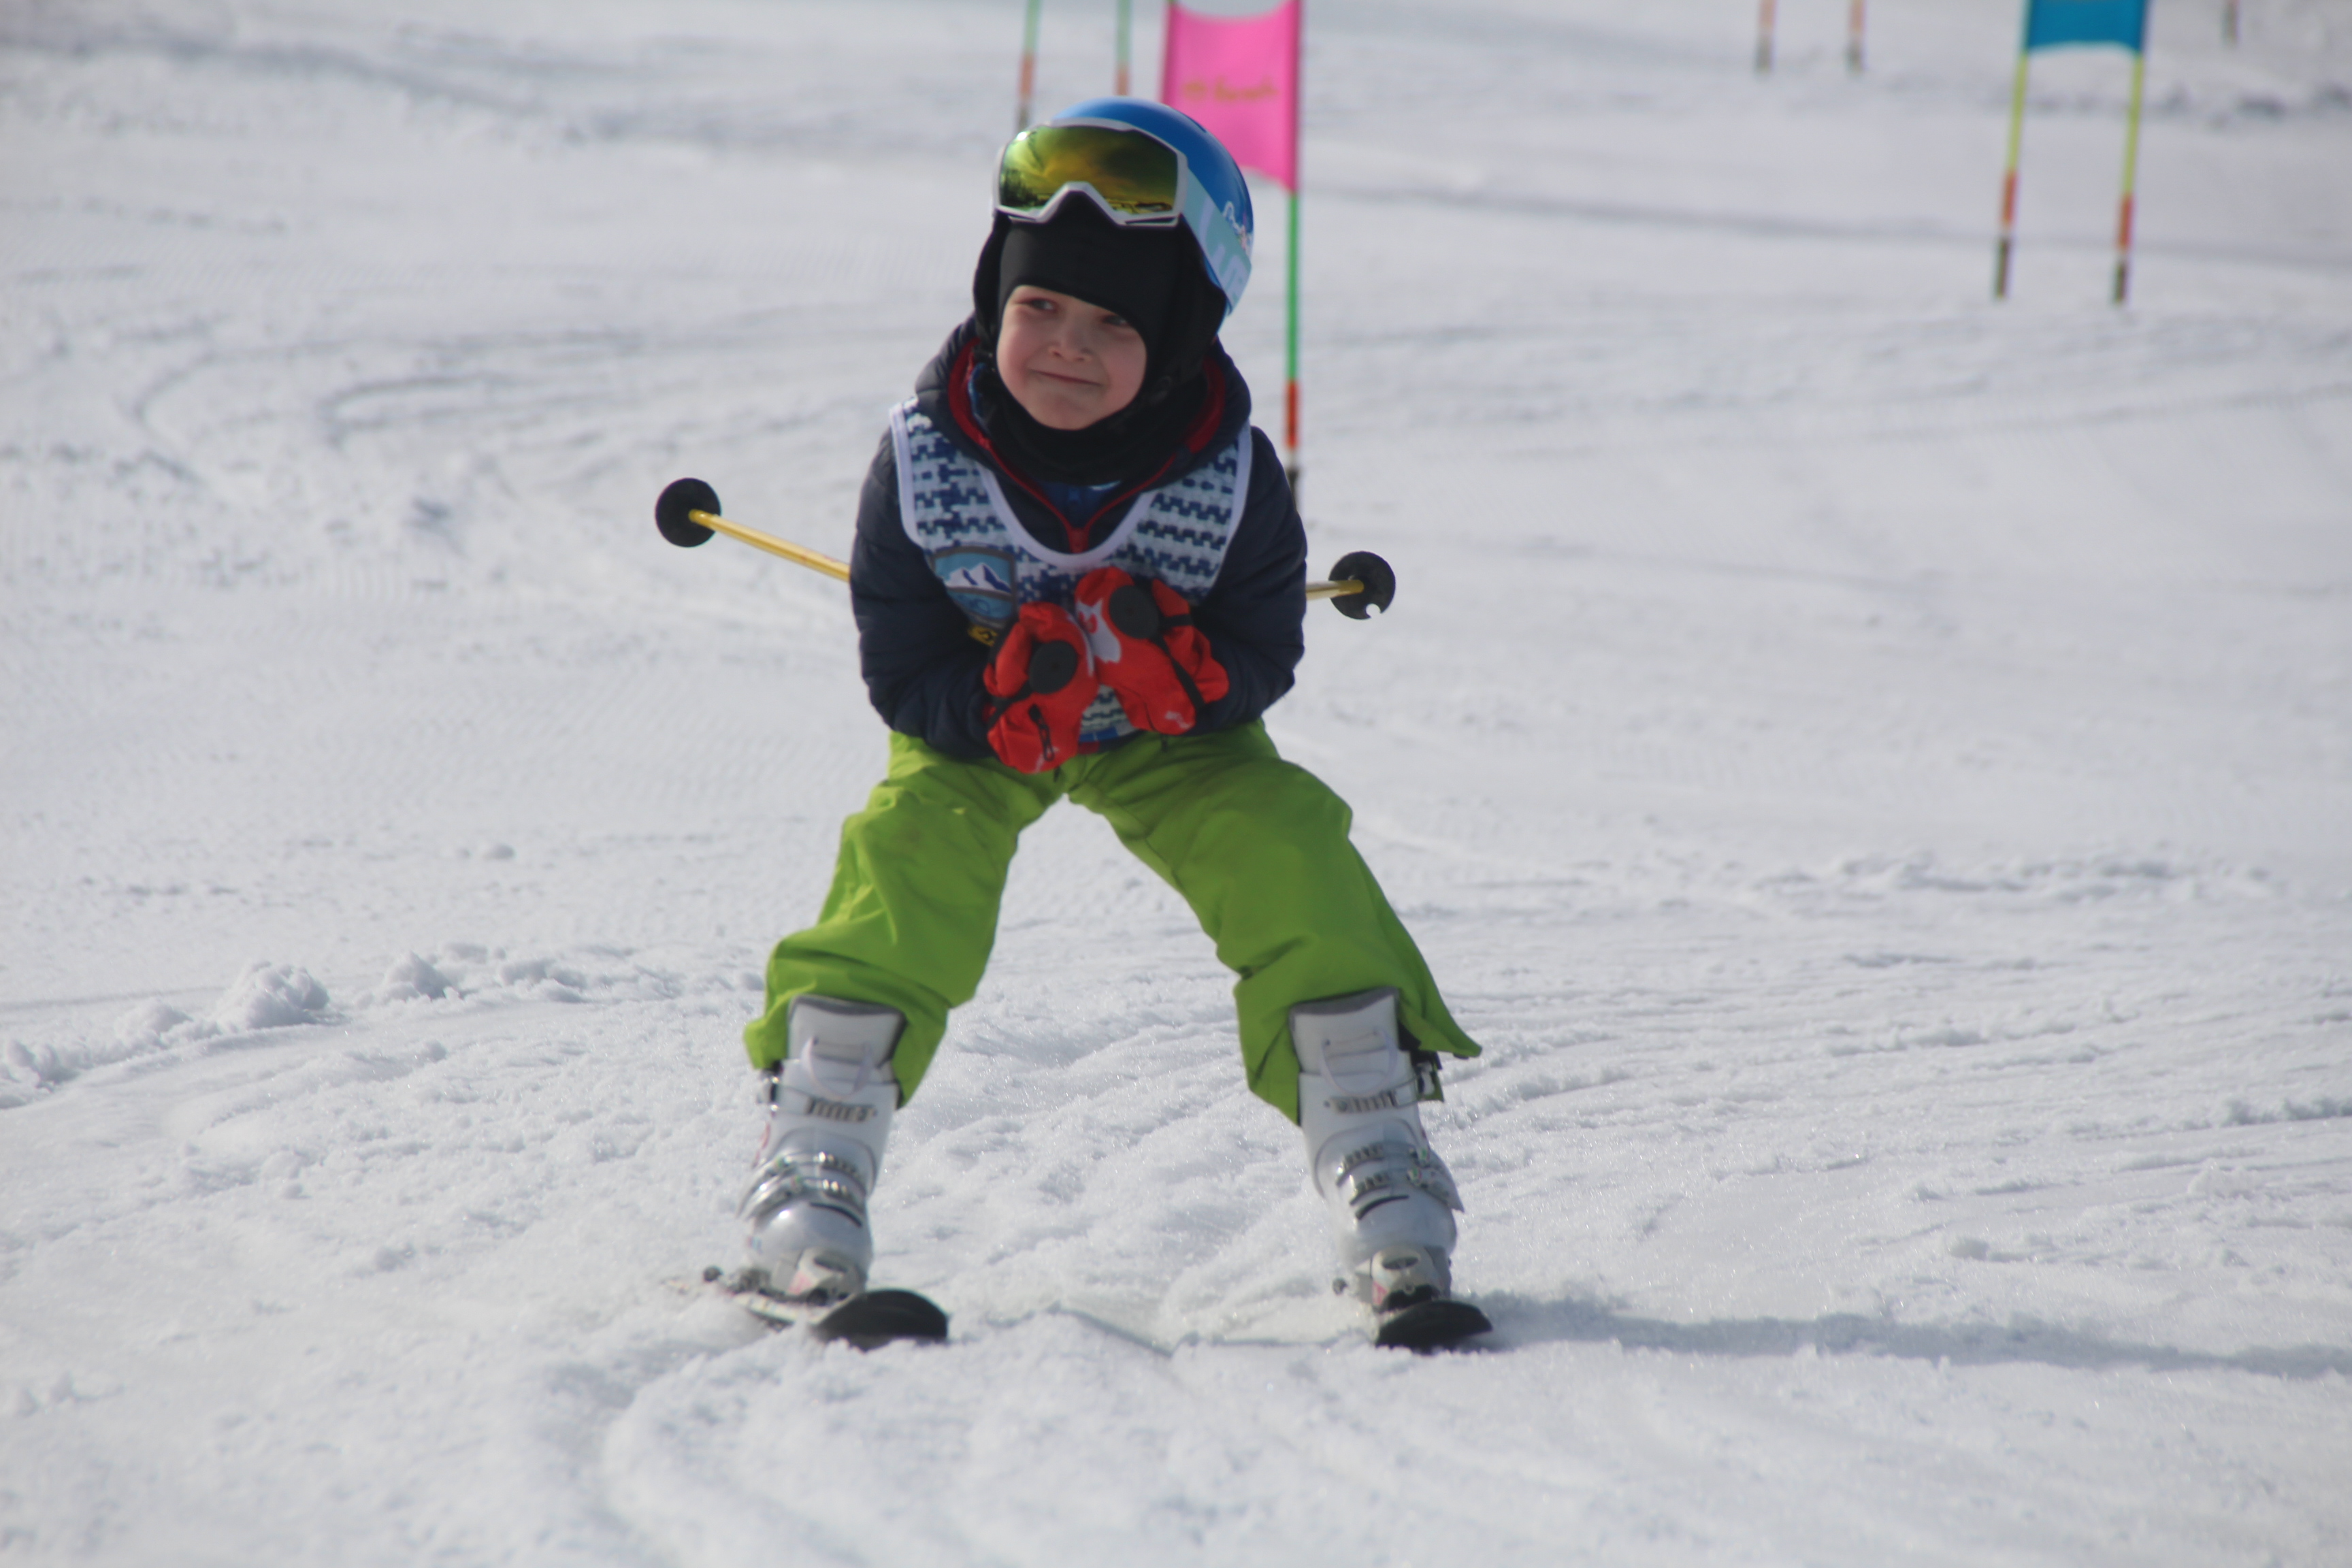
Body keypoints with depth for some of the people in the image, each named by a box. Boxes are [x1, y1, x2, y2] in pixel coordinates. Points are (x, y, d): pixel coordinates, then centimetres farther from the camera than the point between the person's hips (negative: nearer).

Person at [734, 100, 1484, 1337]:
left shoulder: (1232, 481, -26)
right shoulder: (924, 461, -26)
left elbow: (1260, 661, -15)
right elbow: (902, 673, -18)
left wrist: (1167, 662, -37)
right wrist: (1011, 697, -38)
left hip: (1174, 739, 1)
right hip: (969, 725, -1)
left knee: (1286, 853, -19)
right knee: (908, 864, -25)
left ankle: (1373, 1155, -5)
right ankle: (812, 1161, -11)